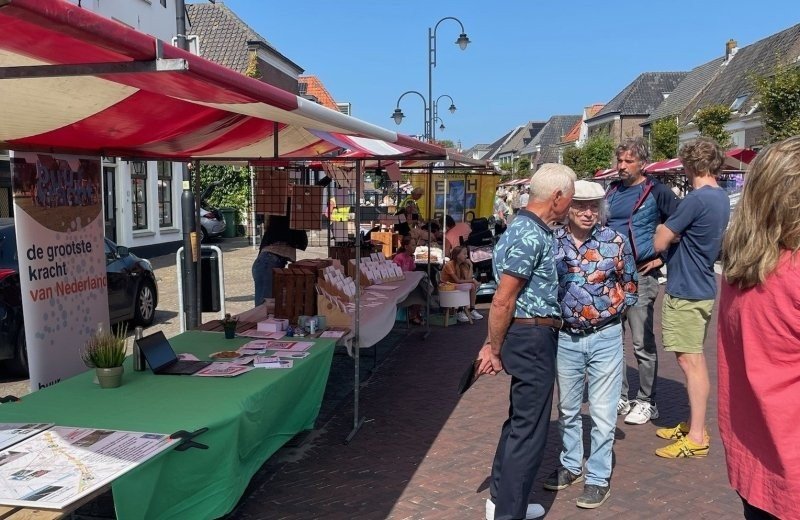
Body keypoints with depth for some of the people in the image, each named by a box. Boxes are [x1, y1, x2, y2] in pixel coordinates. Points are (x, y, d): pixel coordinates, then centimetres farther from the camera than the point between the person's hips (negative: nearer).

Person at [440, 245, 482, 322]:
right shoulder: (449, 265, -18)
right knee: (471, 286, -21)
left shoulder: (462, 265, 5)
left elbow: (468, 278, -8)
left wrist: (470, 265, -9)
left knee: (474, 285, -10)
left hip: (456, 286, 8)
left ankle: (472, 309, -8)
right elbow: (457, 281, -22)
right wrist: (472, 280, -16)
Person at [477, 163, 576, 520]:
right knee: (529, 429, 0)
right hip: (533, 337, -10)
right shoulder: (531, 236, -20)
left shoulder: (531, 229, 12)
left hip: (534, 335, 10)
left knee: (520, 421, 19)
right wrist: (494, 349, -13)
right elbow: (502, 301, -21)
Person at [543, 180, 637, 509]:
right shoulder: (553, 241, -4)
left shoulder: (615, 242, -5)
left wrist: (611, 310, -1)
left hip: (605, 337, -2)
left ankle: (599, 477, 19)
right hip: (565, 337, 2)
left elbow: (629, 285, 5)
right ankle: (570, 465, 34)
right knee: (567, 408, 16)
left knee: (602, 412, 5)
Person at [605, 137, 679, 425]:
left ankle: (646, 402, 12)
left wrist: (662, 257, -8)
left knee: (642, 343, 0)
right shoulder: (612, 190, 12)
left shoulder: (656, 192, -5)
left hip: (640, 275, -6)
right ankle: (619, 397, 23)